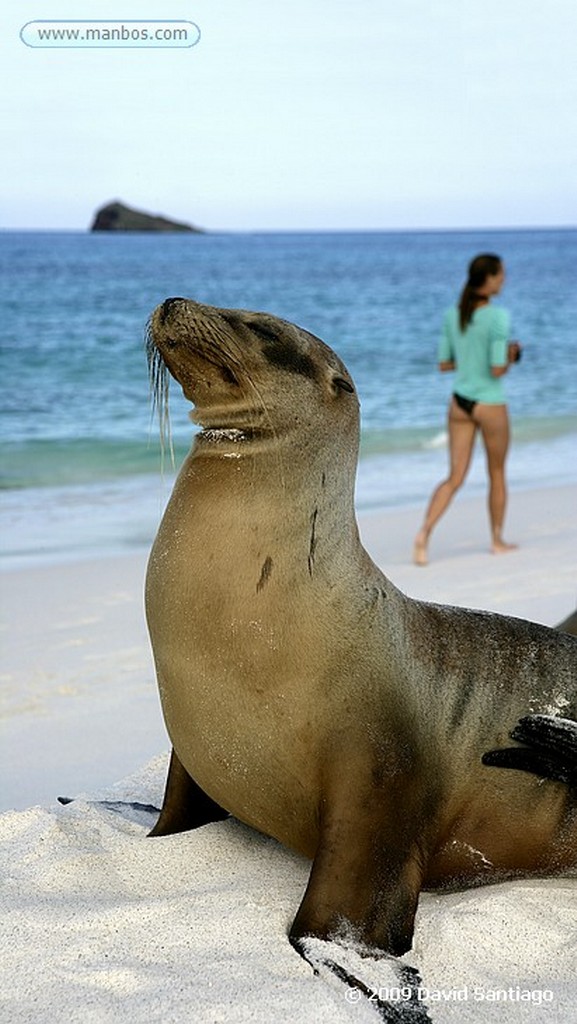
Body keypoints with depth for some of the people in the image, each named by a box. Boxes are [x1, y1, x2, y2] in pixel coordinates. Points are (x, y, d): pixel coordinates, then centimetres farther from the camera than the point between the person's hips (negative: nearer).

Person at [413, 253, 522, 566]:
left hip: (459, 402, 5)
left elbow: (444, 364, 7)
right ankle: (497, 541, 28)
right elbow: (497, 370, -20)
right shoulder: (498, 316, -17)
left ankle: (423, 534, -12)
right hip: (489, 404, -5)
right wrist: (510, 356, 1)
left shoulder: (452, 314, 2)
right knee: (497, 474, 16)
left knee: (455, 478, 7)